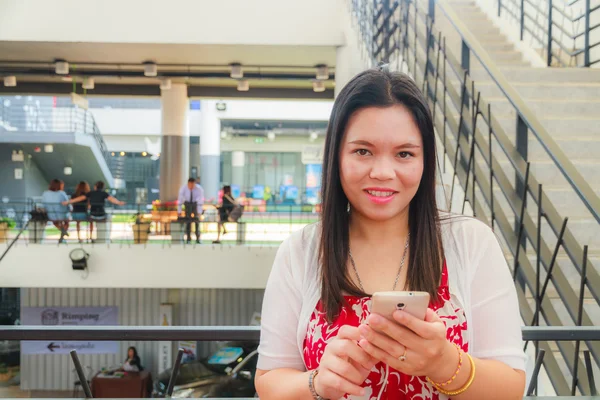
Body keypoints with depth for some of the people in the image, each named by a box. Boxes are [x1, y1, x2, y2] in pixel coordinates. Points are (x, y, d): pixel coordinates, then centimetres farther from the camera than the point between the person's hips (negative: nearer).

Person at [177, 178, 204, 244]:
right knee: (188, 220, -8)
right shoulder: (183, 188, -28)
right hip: (187, 203, 1)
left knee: (197, 220, -9)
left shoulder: (199, 189, -32)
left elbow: (200, 201, -33)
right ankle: (188, 237, 1)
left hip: (196, 203, -1)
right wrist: (179, 211, -21)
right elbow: (180, 199, -22)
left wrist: (199, 213, -38)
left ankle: (198, 238, -2)